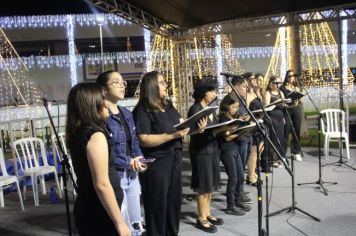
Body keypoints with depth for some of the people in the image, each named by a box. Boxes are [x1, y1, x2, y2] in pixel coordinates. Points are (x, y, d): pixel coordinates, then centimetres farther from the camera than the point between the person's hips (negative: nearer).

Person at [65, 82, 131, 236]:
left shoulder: (77, 133, 6)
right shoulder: (95, 135, -21)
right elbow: (102, 185, -23)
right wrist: (120, 223, -19)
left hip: (86, 209, 9)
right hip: (99, 215, -8)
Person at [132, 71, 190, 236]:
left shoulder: (168, 106, 11)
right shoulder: (143, 110, -12)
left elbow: (181, 125, 17)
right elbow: (144, 140, -21)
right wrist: (172, 135, -25)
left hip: (174, 160, 8)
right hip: (156, 164, -7)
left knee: (174, 202, 18)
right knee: (157, 207, 5)